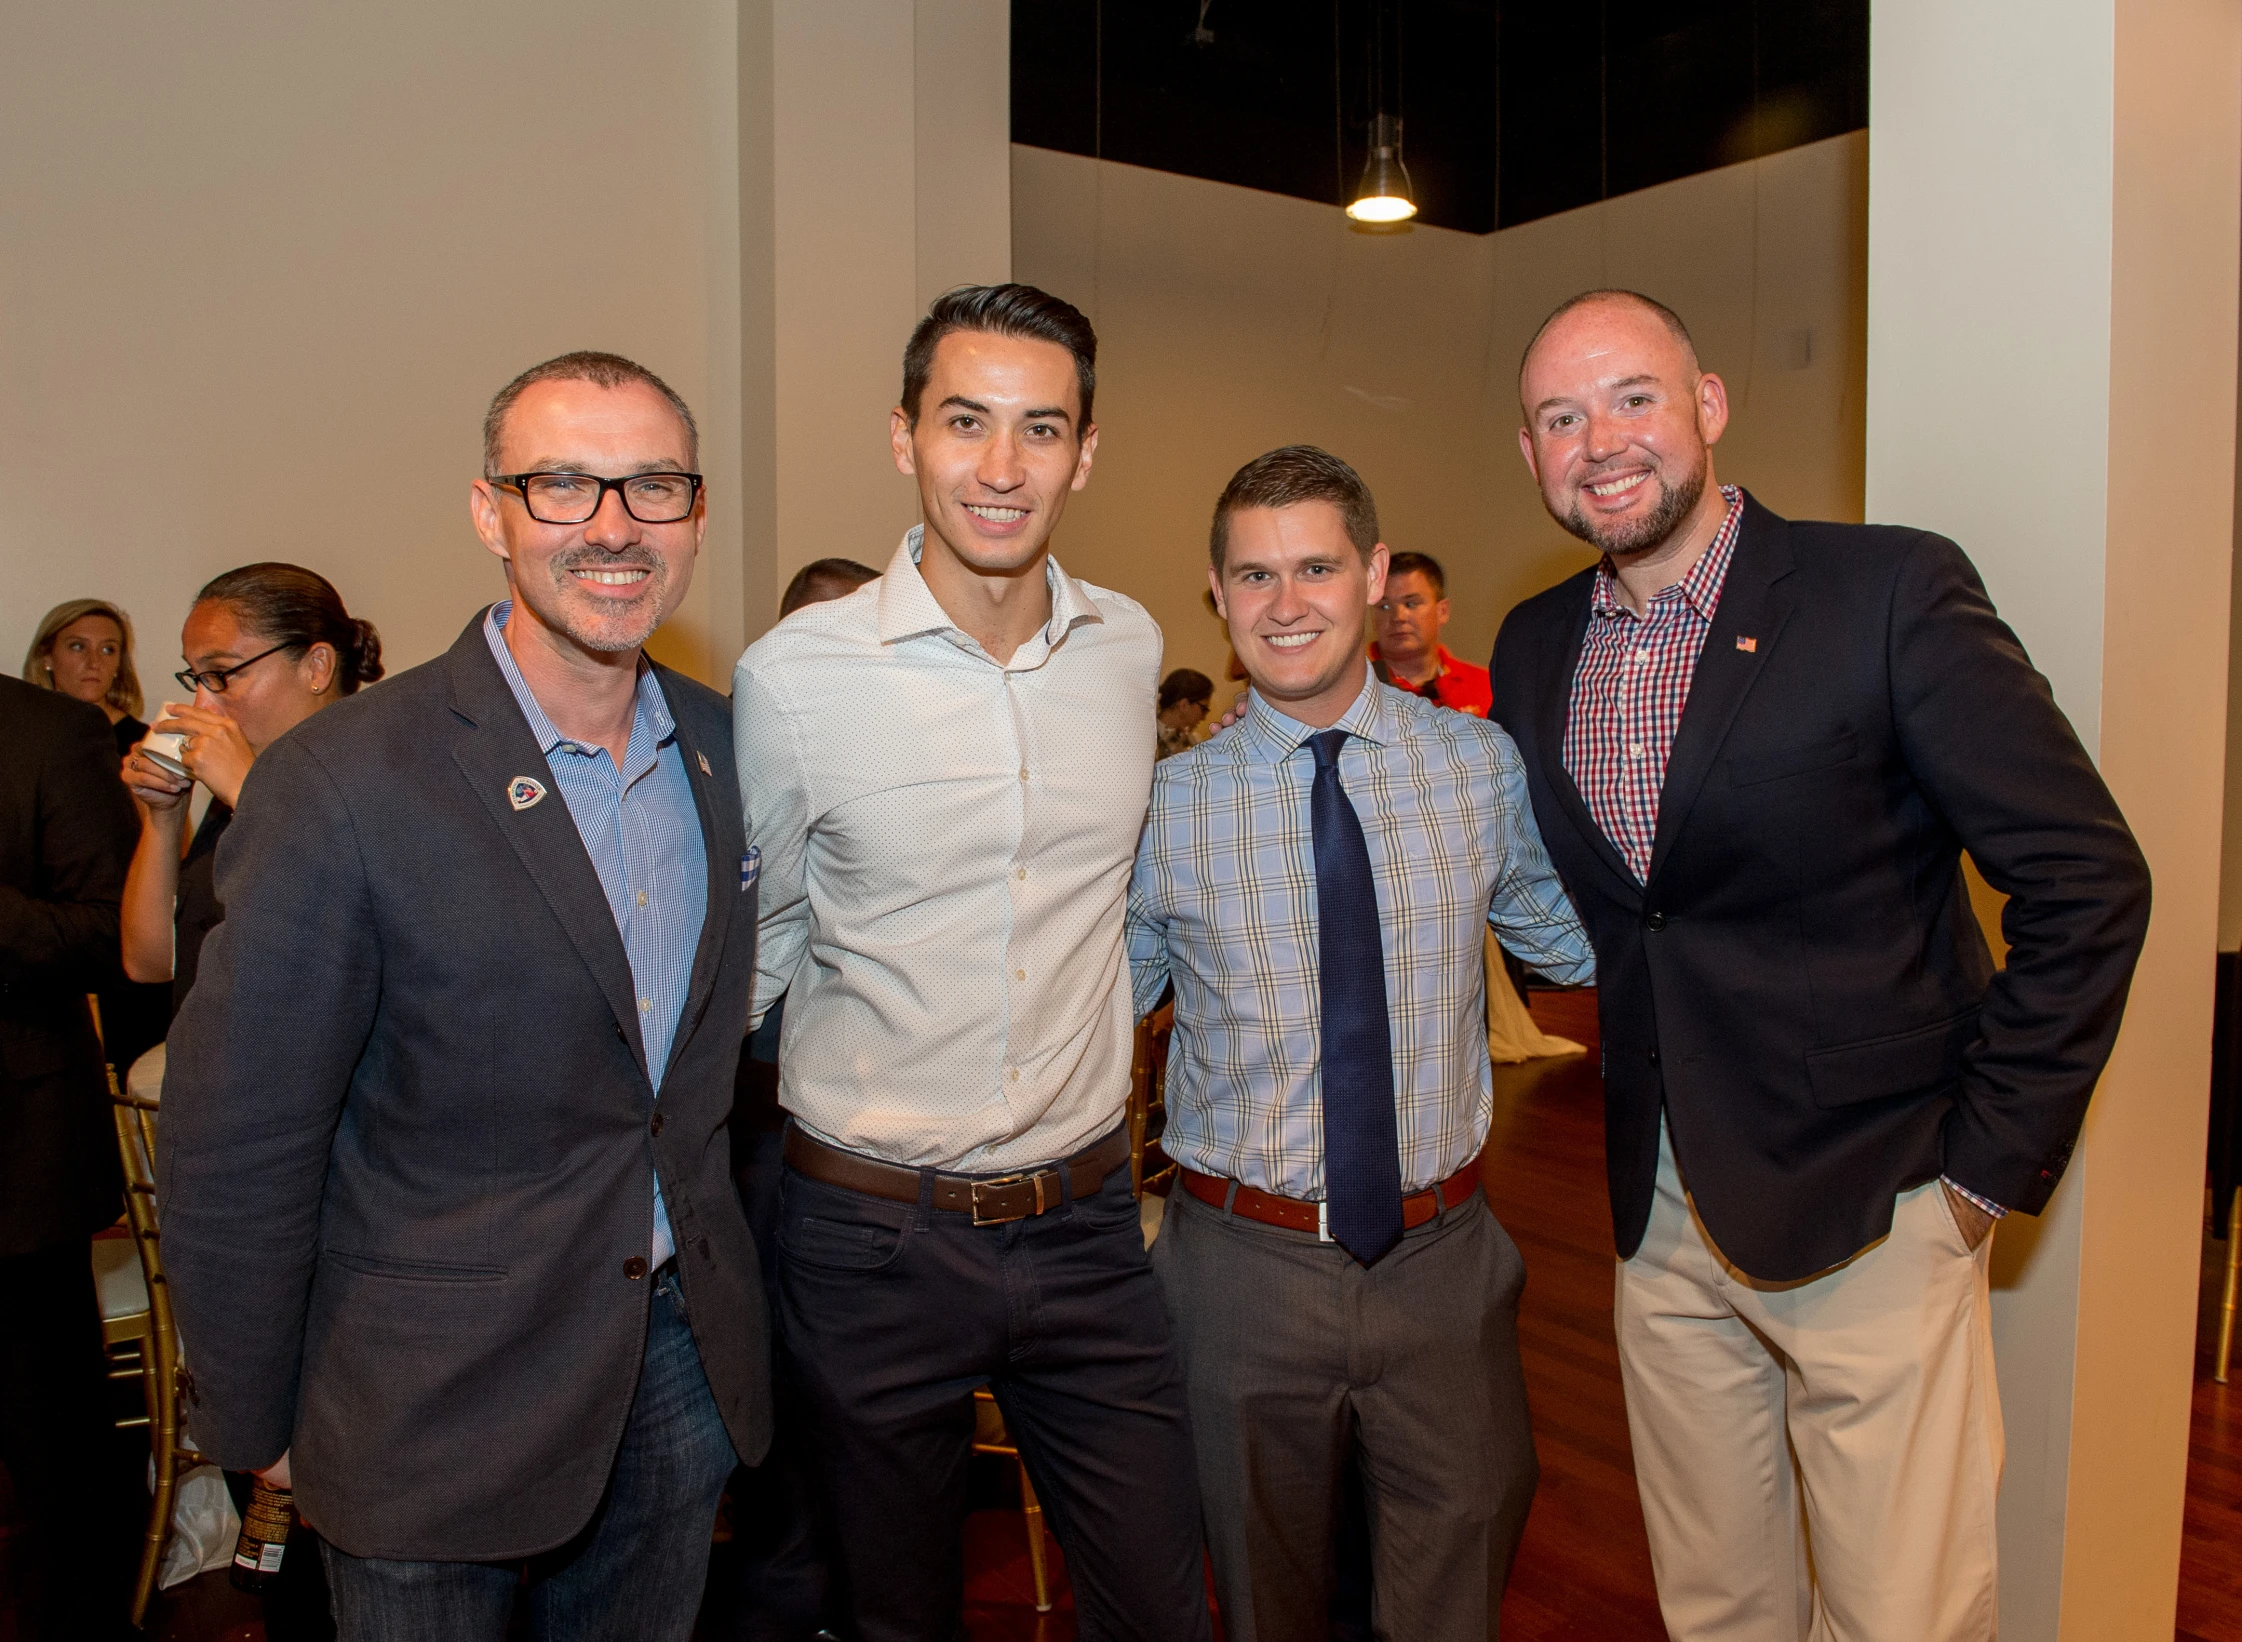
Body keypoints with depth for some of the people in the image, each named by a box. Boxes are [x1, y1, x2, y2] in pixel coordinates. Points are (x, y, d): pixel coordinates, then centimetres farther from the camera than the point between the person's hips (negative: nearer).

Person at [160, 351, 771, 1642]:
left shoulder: (727, 746, -2)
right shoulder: (342, 784, -20)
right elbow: (236, 1151, -13)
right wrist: (256, 1425, -5)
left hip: (686, 1361, 5)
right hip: (436, 1408, -4)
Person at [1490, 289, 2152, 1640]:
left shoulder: (1892, 593, -12)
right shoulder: (1534, 648, 4)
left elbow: (2088, 880, -11)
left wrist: (1995, 1161, -10)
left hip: (1868, 1211, -4)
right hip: (1659, 1217, 5)